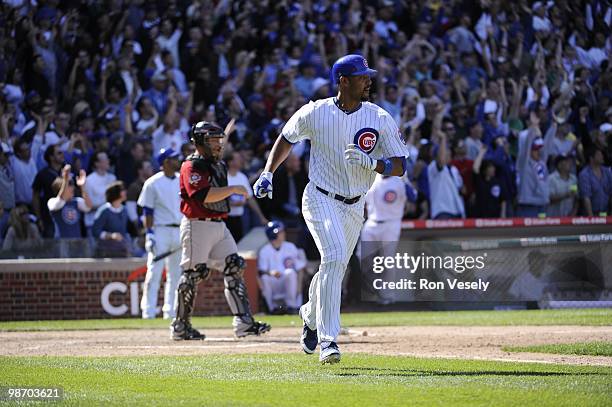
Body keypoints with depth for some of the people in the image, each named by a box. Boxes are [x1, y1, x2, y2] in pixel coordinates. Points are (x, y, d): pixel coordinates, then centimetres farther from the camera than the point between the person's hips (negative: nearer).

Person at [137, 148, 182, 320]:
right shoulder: (153, 183, -5)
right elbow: (148, 211, -6)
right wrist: (149, 234, -13)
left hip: (180, 231, 5)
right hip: (160, 230, -5)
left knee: (176, 273, 7)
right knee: (154, 272, -8)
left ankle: (171, 310, 14)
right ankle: (148, 310, -7)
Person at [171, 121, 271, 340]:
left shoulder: (218, 165, 16)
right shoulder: (192, 166, -12)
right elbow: (204, 195, -26)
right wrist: (233, 189, -21)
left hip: (219, 225, 9)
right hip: (197, 225, -9)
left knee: (234, 269, 0)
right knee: (192, 274, -4)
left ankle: (243, 322, -2)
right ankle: (180, 326, 5)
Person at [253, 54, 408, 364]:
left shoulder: (380, 119, -7)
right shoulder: (315, 113, -9)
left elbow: (400, 166, -9)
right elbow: (286, 138, 10)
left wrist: (370, 163, -27)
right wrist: (268, 173, 2)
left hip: (354, 207, 4)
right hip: (320, 198, -4)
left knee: (334, 268, 14)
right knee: (334, 257, -26)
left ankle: (311, 315, 49)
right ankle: (327, 340, -26)